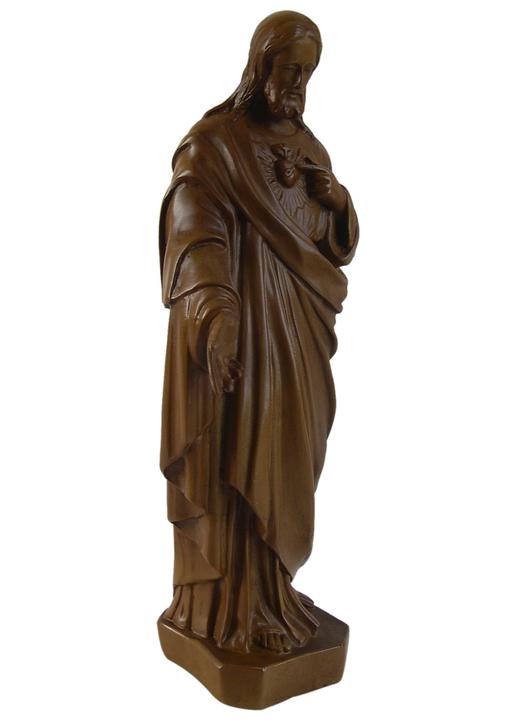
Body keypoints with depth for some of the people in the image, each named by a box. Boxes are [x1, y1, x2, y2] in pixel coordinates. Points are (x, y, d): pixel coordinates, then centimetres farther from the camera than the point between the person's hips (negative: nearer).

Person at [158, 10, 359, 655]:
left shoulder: (308, 148, 14)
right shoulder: (210, 146, -7)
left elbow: (339, 243, 16)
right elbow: (196, 235, -22)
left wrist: (337, 199, -7)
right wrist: (215, 311, -41)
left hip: (295, 337, 7)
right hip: (233, 335, -6)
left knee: (280, 467, 12)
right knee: (231, 469, -1)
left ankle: (269, 594, 29)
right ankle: (226, 612, 15)